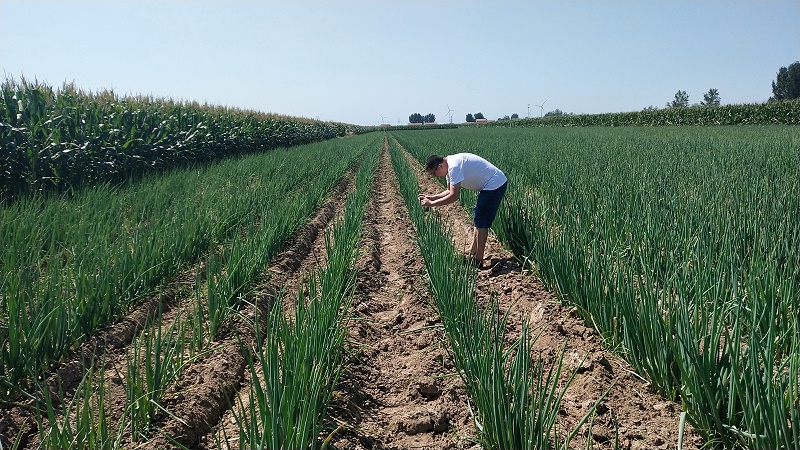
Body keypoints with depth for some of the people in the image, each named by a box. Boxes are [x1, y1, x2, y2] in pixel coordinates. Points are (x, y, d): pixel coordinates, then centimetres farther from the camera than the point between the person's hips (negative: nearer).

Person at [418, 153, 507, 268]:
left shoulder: (454, 167, -25)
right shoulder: (450, 166, 7)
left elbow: (454, 196, -28)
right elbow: (450, 191, 15)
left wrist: (431, 203, -21)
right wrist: (431, 197, 2)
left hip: (495, 184, -11)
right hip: (495, 183, 11)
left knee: (481, 221, -6)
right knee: (477, 217, 18)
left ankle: (478, 260, 0)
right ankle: (472, 252, 28)